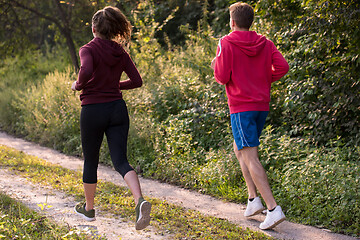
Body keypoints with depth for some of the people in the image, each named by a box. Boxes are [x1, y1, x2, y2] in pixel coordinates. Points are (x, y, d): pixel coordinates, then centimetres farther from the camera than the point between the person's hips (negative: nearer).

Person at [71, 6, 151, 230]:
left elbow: (87, 71, -29)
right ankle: (140, 201, -25)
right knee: (121, 161, 0)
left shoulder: (88, 49, -9)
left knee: (91, 161, 15)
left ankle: (89, 208, 31)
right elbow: (137, 81, 3)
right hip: (117, 109, 4)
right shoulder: (120, 52, 5)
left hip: (93, 110, -3)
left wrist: (78, 85, -9)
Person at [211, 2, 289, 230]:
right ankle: (254, 199, 17)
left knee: (250, 157, -9)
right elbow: (282, 66, -3)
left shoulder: (226, 43, -7)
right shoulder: (265, 43, 8)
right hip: (262, 106, 7)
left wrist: (216, 66, 10)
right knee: (239, 148, 23)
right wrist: (265, 79, 12)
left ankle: (273, 209, -19)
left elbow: (222, 77, -12)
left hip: (241, 107, -7)